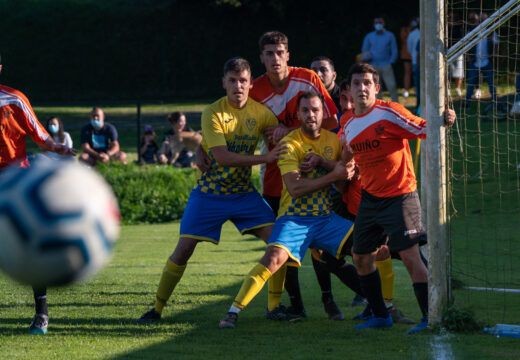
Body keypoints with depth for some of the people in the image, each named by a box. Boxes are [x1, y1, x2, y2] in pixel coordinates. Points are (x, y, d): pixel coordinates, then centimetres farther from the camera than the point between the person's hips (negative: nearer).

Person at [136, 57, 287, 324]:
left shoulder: (260, 112, -4)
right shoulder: (213, 113, -16)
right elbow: (222, 157, -24)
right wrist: (265, 158, -30)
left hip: (244, 193, 4)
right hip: (209, 193, -4)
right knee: (184, 249, -7)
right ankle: (157, 309, 7)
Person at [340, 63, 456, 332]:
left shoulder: (389, 113, -13)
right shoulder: (348, 122, 7)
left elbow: (423, 129, -16)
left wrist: (444, 121, -34)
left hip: (399, 196, -7)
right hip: (369, 197, 7)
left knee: (409, 255, -15)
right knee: (361, 257, 10)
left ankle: (430, 317, -12)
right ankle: (380, 315, 24)